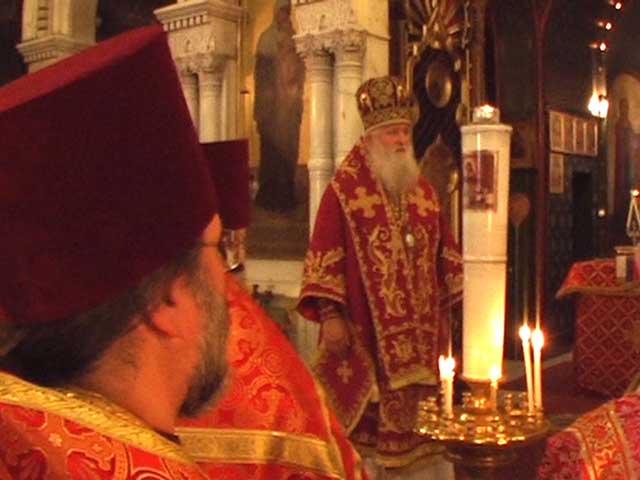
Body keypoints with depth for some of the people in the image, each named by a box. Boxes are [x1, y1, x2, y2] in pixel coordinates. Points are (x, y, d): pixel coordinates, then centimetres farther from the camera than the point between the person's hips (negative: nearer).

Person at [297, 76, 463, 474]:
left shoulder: (423, 191, 14)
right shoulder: (344, 190, -4)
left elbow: (444, 251, 18)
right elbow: (326, 254, -9)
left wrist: (459, 299, 14)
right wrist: (330, 315, -15)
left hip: (418, 326, 5)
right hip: (364, 327, -5)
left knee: (413, 406, 9)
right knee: (366, 409, 0)